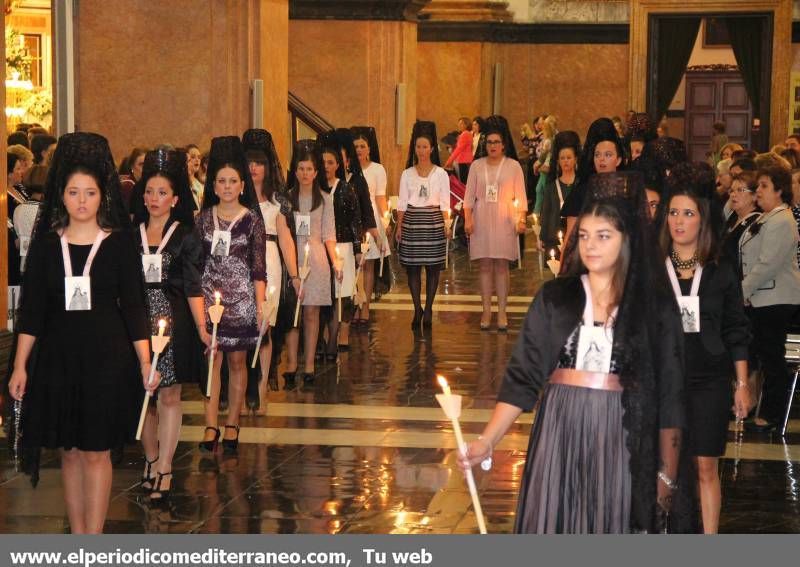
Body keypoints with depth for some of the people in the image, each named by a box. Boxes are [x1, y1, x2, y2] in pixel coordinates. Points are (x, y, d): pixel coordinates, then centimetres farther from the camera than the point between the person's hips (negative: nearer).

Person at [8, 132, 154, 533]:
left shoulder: (118, 243, -1)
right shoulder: (46, 243, 4)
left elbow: (133, 306, 1)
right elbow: (31, 308, 4)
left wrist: (145, 362, -4)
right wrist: (20, 366, 1)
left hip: (106, 357, -2)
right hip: (57, 356, 2)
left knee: (95, 452, -2)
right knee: (69, 451, 7)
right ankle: (77, 536, 15)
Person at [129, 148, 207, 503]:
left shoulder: (185, 236, 1)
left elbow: (193, 286, -2)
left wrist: (202, 328, -10)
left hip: (173, 320, -2)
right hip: (138, 318, 2)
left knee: (169, 395, -1)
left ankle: (164, 470, 2)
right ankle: (150, 459, 22)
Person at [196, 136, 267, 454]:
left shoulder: (252, 220, -1)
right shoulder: (204, 218, 5)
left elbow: (259, 267, -3)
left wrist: (260, 306, -8)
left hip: (241, 299, -1)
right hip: (209, 296, 1)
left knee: (237, 361, 5)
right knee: (211, 358, -4)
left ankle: (232, 424, 14)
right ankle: (211, 425, -2)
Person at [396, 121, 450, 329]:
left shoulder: (440, 174, 3)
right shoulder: (407, 174, 7)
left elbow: (445, 203, 3)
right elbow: (402, 203, 8)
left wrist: (446, 224, -6)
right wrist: (399, 226, 2)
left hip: (433, 221, -1)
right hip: (412, 221, 1)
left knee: (433, 267, 0)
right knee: (412, 267, -1)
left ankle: (428, 309, 9)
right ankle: (417, 309, 7)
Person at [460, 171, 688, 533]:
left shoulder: (655, 305, 1)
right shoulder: (554, 298, 5)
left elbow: (669, 396, 3)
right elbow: (522, 378, 2)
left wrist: (667, 474, 1)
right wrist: (487, 441, -10)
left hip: (621, 440, -1)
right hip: (559, 434, 1)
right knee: (555, 530, 3)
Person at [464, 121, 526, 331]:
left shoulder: (513, 166, 3)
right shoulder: (477, 166, 7)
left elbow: (520, 196, 2)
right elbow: (469, 195, 8)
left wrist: (521, 219, -9)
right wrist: (467, 219, -3)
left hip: (504, 221, -1)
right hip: (481, 221, 1)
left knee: (501, 266, -1)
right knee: (485, 266, 2)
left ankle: (502, 312, 2)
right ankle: (486, 311, 6)